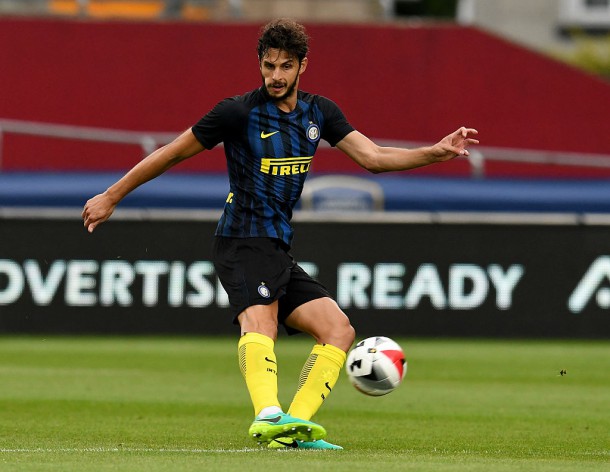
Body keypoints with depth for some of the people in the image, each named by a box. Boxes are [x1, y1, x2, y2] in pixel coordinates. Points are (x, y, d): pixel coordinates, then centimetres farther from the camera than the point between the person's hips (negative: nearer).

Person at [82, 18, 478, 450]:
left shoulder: (318, 112, 12)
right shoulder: (240, 112, -6)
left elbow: (372, 157, 8)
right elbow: (172, 154, 1)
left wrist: (436, 152, -6)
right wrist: (112, 197, 5)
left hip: (279, 252, 8)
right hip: (243, 244, -8)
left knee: (339, 330, -2)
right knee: (260, 322, -32)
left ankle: (294, 427, -14)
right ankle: (268, 415, -57)